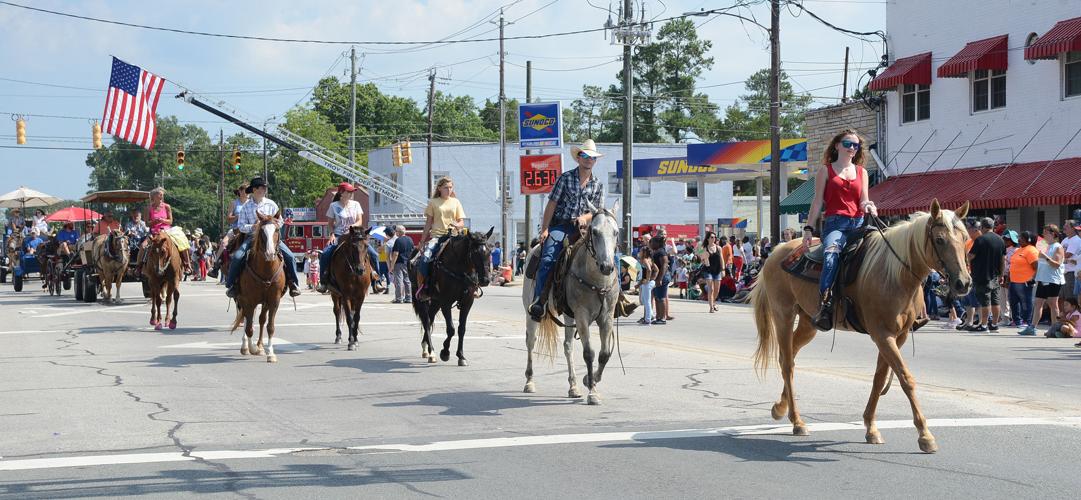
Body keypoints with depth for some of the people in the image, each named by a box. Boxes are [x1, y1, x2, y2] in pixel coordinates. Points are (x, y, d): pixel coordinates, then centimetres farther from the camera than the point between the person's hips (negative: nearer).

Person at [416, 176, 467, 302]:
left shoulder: (456, 202, 16)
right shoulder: (433, 202, 11)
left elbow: (462, 222, 13)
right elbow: (428, 223, 12)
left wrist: (457, 225, -12)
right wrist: (422, 241, 6)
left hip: (452, 236, 2)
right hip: (436, 235, -2)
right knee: (425, 258, -28)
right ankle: (420, 288, -17)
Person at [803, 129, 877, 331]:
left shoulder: (861, 172, 22)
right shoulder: (826, 170, 13)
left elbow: (863, 201, 14)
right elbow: (818, 201, 8)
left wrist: (869, 206, -11)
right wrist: (808, 228, -1)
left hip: (859, 223, 4)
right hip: (835, 223, -4)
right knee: (832, 253, -36)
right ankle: (825, 306, -44)